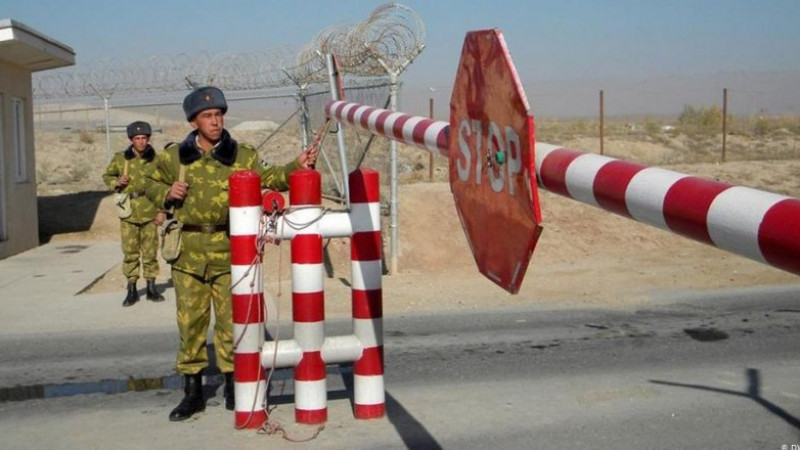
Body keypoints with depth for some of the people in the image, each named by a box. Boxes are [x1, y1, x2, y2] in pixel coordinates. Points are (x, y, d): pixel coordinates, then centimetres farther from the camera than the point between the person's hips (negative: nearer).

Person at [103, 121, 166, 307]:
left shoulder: (155, 160, 0)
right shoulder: (120, 158, 1)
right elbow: (107, 176, 15)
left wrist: (162, 211, -3)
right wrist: (116, 182, -7)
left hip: (149, 213, 0)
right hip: (128, 214, 0)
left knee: (150, 252, 6)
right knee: (130, 253, 3)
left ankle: (151, 287, 19)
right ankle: (132, 289, 13)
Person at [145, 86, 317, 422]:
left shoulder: (242, 156, 1)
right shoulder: (174, 156, 5)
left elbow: (268, 178, -12)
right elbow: (153, 184, 18)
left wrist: (295, 167, -29)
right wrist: (167, 194, -4)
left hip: (229, 251, -1)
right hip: (189, 252, 1)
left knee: (231, 321, 5)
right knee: (190, 322, 7)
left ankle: (233, 386, 21)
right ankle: (192, 391, 20)